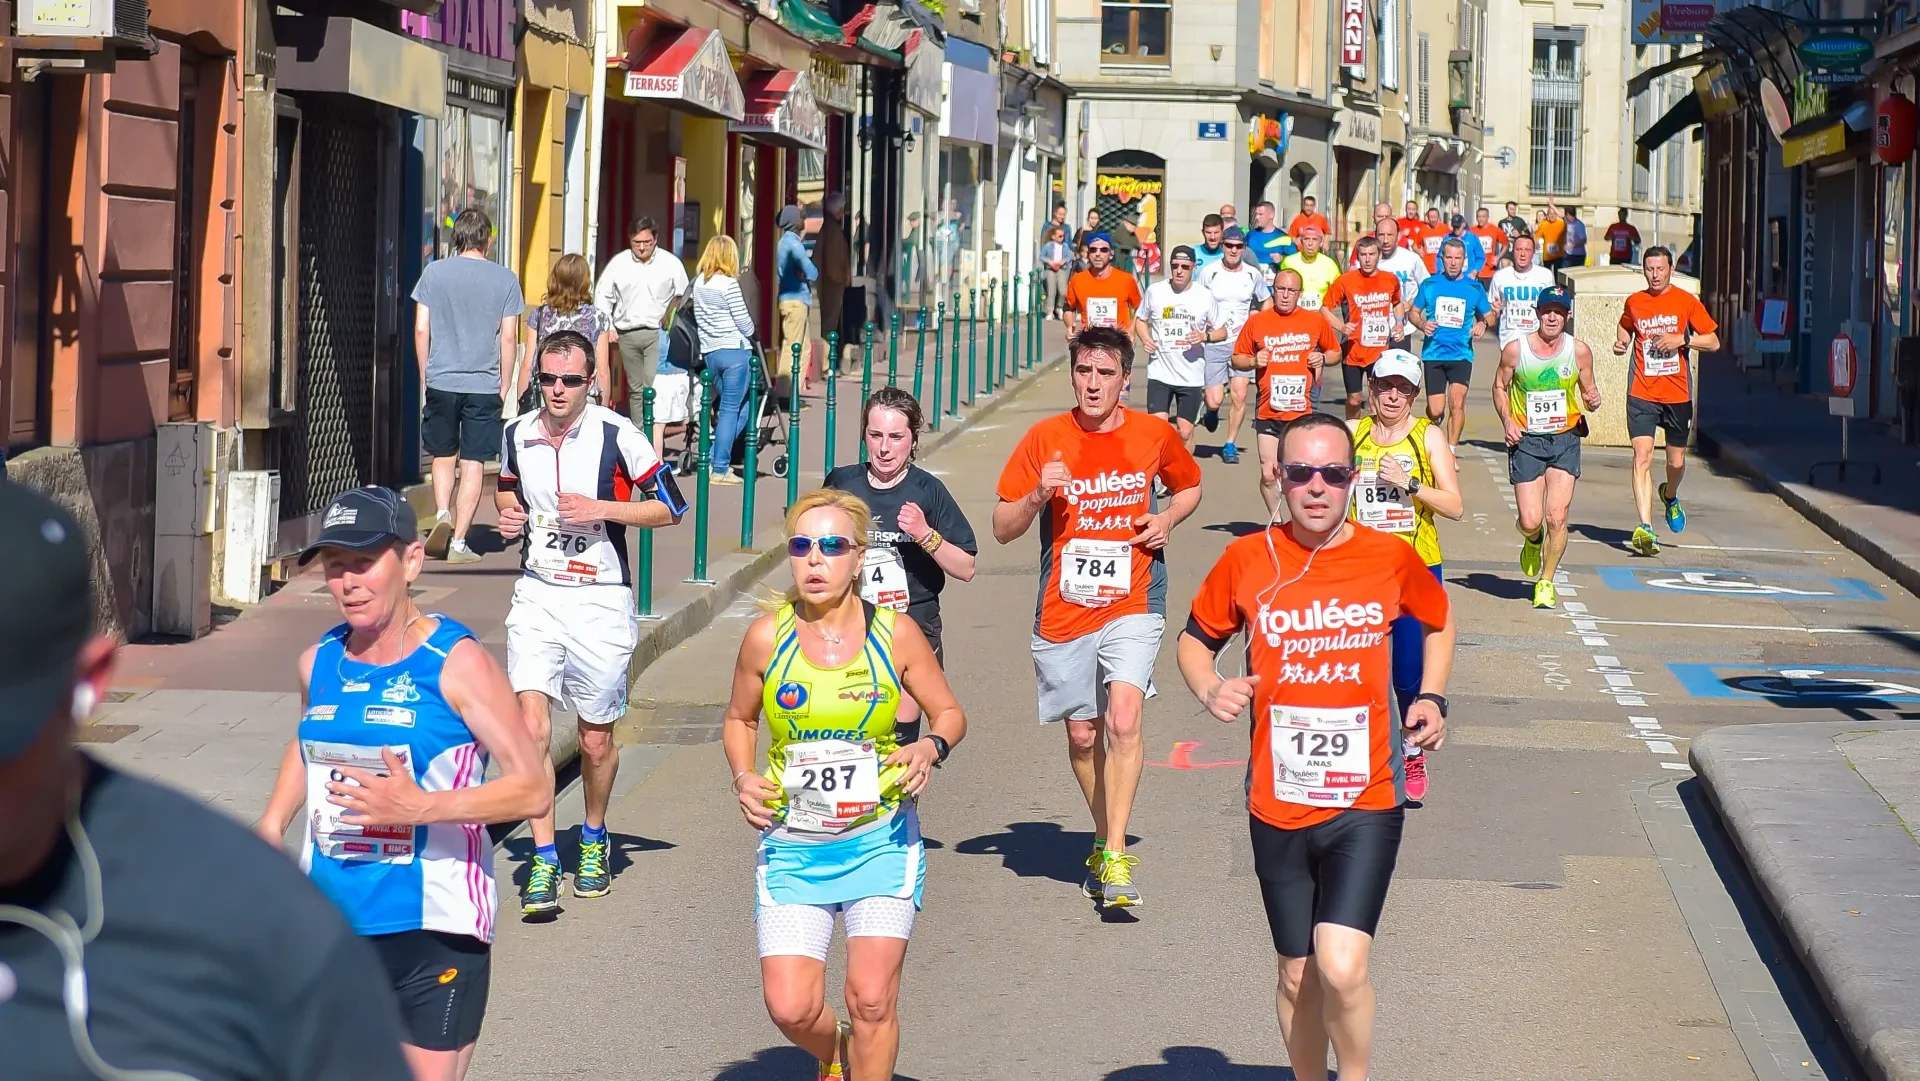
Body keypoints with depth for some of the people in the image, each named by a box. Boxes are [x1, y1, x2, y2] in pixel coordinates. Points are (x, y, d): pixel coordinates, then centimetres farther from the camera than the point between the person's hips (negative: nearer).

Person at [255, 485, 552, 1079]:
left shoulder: (456, 663, -11)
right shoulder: (318, 662, 6)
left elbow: (533, 789, -15)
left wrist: (421, 807, -26)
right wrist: (273, 822, 12)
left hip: (434, 931, -5)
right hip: (329, 924, 5)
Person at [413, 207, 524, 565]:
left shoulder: (434, 272, 0)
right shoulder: (504, 279, -1)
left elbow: (421, 329, 1)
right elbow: (508, 337, -1)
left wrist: (425, 375, 13)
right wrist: (506, 385, 9)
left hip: (441, 380, 1)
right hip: (484, 385, -1)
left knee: (443, 456, 18)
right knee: (473, 464, 3)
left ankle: (442, 515, -4)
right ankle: (458, 542, 1)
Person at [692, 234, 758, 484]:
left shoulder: (698, 283, 8)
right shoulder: (729, 284, -12)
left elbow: (698, 319, 11)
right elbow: (744, 322, -8)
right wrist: (750, 332, 13)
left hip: (710, 352, 7)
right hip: (735, 351, -7)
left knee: (740, 407, 16)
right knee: (731, 409, -2)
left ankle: (716, 459, 8)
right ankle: (720, 468, -3)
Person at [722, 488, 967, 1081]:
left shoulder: (896, 634, -5)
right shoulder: (766, 636, -4)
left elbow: (949, 713, 8)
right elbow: (738, 720, 13)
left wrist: (930, 747, -14)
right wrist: (743, 777, -6)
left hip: (881, 839, -1)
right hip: (792, 845, 1)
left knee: (871, 999, -11)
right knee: (790, 1008, -7)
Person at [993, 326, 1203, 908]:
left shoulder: (1154, 434, 0)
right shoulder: (1045, 438, -3)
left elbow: (1189, 487, 21)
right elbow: (1003, 529, -1)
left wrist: (1166, 518, 0)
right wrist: (1038, 496, -20)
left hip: (1132, 602, -1)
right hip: (1063, 608, 1)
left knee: (1123, 720, -19)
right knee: (1081, 734, 10)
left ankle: (1116, 858, -14)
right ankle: (1104, 841, 32)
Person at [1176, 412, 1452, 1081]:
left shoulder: (1391, 558, -3)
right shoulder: (1247, 561, -3)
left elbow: (1439, 623, 18)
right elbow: (1196, 640, 12)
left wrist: (1432, 699, 3)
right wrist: (1211, 689, -9)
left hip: (1366, 805, -2)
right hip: (1278, 806, 2)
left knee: (1341, 969, -17)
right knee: (1298, 976, 13)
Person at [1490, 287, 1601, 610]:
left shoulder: (1579, 351, -4)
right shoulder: (1515, 349, -7)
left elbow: (1588, 390, 10)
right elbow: (1500, 387, 8)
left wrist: (1593, 400, -14)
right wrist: (1507, 422, -7)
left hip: (1565, 440, 1)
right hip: (1526, 439, -1)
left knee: (1557, 517, -8)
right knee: (1530, 520, -5)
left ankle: (1546, 581, 12)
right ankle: (1532, 543, 34)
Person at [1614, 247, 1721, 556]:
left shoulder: (1687, 302, -1)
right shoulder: (1634, 303, 5)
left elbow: (1713, 342, 0)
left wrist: (1682, 339, -15)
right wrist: (1621, 343, 4)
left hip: (1678, 394, 0)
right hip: (1642, 394, 0)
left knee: (1677, 461, 11)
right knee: (1642, 456, -15)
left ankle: (1670, 496, 47)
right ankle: (1645, 528, -21)